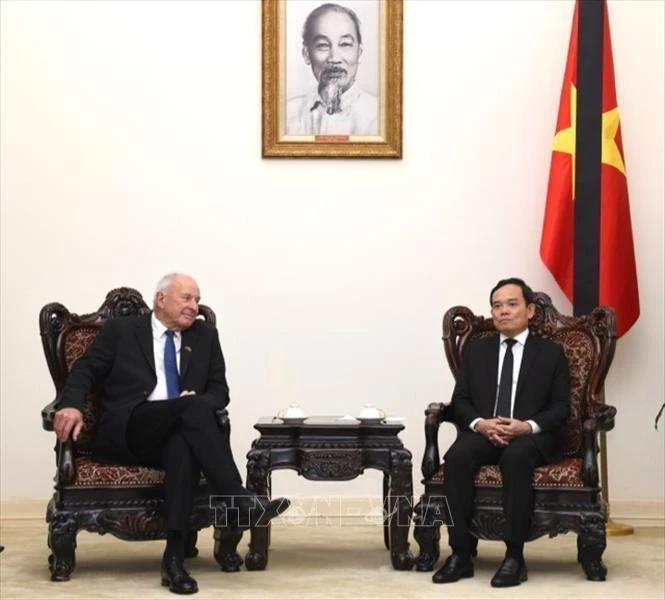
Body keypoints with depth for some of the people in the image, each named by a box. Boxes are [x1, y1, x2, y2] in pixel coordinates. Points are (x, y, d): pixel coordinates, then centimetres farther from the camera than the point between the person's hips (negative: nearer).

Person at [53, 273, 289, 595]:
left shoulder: (205, 335, 20)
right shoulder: (121, 330, 13)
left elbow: (219, 390, 17)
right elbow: (86, 369, 7)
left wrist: (198, 403, -8)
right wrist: (71, 405, -15)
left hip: (177, 433, 3)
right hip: (125, 433, -3)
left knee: (183, 446, -37)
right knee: (194, 407, -32)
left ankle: (174, 556, -43)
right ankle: (240, 501, -40)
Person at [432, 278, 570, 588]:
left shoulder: (551, 353, 9)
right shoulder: (476, 350, 16)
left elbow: (561, 408, 3)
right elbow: (460, 401, 10)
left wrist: (528, 426, -17)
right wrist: (480, 423, -13)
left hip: (531, 437, -2)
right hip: (482, 433, 2)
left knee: (515, 457, -38)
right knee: (457, 456, -32)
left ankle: (515, 556, -35)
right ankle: (460, 553, -29)